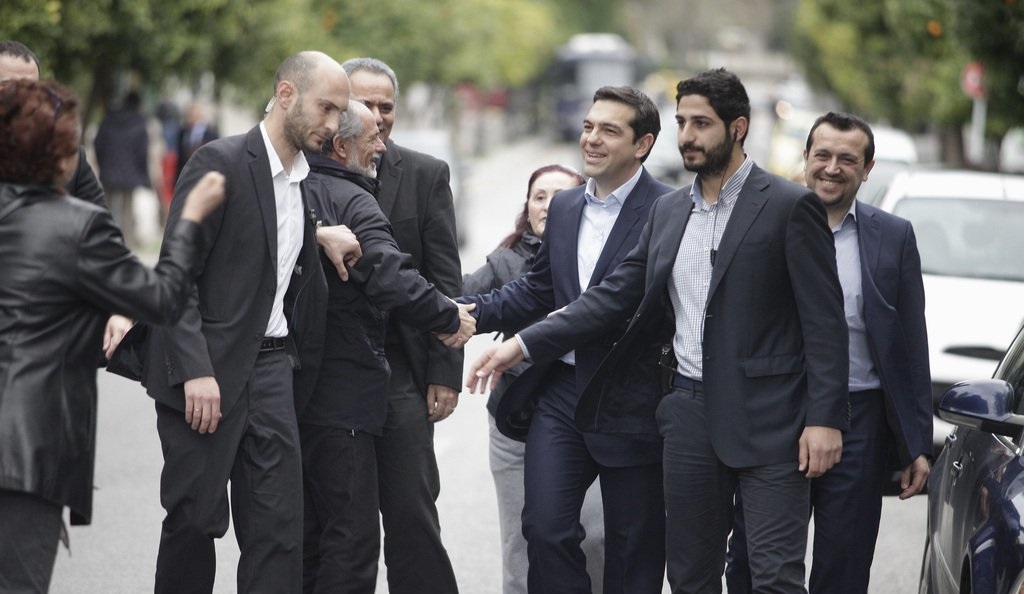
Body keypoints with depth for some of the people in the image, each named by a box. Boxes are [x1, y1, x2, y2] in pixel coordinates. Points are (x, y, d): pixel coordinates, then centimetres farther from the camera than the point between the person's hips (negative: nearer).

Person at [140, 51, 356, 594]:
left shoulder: (308, 182, 13)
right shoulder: (220, 162, -9)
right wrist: (194, 370, -21)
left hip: (272, 367, 6)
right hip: (208, 370, -6)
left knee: (279, 527, -1)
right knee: (196, 518, 2)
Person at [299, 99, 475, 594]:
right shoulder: (351, 201, -14)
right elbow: (391, 279, -25)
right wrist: (450, 317, -12)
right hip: (339, 392, -9)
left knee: (306, 533, 17)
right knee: (351, 536, -5)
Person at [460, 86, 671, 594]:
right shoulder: (564, 208, 13)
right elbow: (536, 291, 17)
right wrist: (469, 310, 2)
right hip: (561, 390, 6)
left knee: (633, 551, 5)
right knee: (544, 528, -2)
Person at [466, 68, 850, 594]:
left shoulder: (789, 207, -5)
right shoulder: (669, 211, 14)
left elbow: (824, 321, -8)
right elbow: (615, 295, 12)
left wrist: (825, 418, -15)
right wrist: (523, 345, 3)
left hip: (767, 421, -6)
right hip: (688, 413, 6)